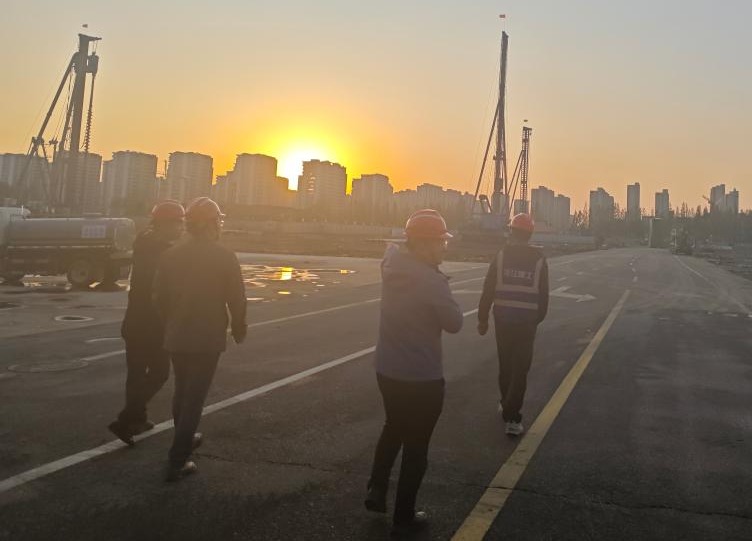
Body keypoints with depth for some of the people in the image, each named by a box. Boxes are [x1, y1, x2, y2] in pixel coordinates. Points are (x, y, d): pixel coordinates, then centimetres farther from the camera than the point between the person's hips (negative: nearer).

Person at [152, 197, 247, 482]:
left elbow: (159, 297, 4)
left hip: (176, 337, 5)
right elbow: (236, 300, -11)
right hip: (208, 338, -5)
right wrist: (239, 330, 5)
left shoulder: (171, 256, -1)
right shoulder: (225, 257, -12)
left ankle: (184, 440, 40)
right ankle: (177, 461, 3)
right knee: (194, 397, 1)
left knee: (182, 391, 22)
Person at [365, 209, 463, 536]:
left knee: (394, 427, 30)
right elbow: (454, 323, -13)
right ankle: (403, 518, 25)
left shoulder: (393, 269, -3)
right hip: (422, 378, -6)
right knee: (415, 446, 12)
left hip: (387, 370, 6)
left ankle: (376, 489, 28)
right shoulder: (431, 280, -23)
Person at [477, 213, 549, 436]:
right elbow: (543, 294, 4)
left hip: (503, 319, 1)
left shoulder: (501, 256, -3)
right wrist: (538, 318, 16)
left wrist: (482, 318, 3)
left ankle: (506, 405, 34)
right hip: (527, 321, -1)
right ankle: (512, 417, -4)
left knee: (505, 364, 19)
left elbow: (488, 290, -4)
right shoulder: (539, 259, -1)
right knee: (520, 369, 2)